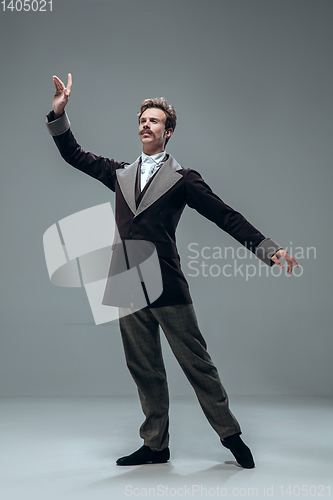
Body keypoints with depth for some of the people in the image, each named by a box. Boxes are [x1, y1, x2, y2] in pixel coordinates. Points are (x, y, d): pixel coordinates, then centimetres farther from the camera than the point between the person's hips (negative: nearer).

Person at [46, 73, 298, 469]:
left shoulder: (182, 179, 3)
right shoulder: (121, 173, 17)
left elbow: (225, 216, -2)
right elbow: (74, 155, 23)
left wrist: (267, 248, -9)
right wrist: (59, 114, 11)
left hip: (167, 287, -4)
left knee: (196, 362, -1)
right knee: (144, 370, 9)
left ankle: (230, 434, 14)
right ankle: (155, 446, 19)